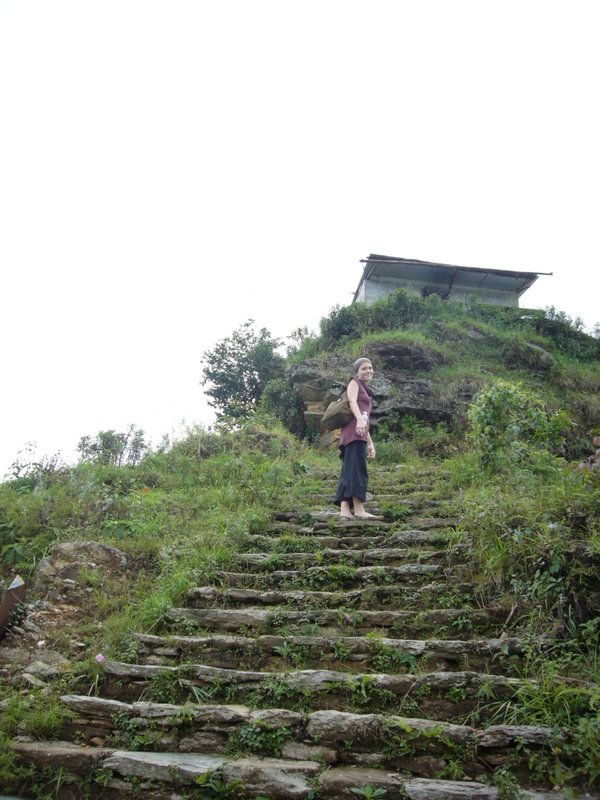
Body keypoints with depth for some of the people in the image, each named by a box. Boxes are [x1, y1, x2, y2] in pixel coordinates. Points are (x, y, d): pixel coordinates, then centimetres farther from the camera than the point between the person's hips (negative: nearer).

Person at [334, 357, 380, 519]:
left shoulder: (364, 390, 34)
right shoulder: (354, 382, 10)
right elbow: (352, 401, -10)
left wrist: (370, 443, 26)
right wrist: (360, 419, -28)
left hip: (359, 433, 9)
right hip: (354, 432, -9)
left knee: (348, 471, 0)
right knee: (357, 469, -15)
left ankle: (345, 510, -5)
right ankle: (359, 510, -21)